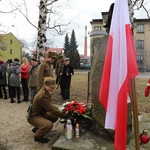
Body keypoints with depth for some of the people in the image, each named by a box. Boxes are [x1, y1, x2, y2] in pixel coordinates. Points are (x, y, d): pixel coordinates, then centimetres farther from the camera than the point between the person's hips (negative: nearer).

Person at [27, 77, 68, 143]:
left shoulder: (45, 91, -2)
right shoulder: (43, 96, -31)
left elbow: (50, 106, 12)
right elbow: (52, 110, -31)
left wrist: (59, 111, -1)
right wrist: (66, 115, -26)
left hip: (41, 113, 10)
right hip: (33, 116, -10)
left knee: (55, 117, 13)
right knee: (49, 125, -31)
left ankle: (37, 128, 24)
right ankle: (37, 136, 0)